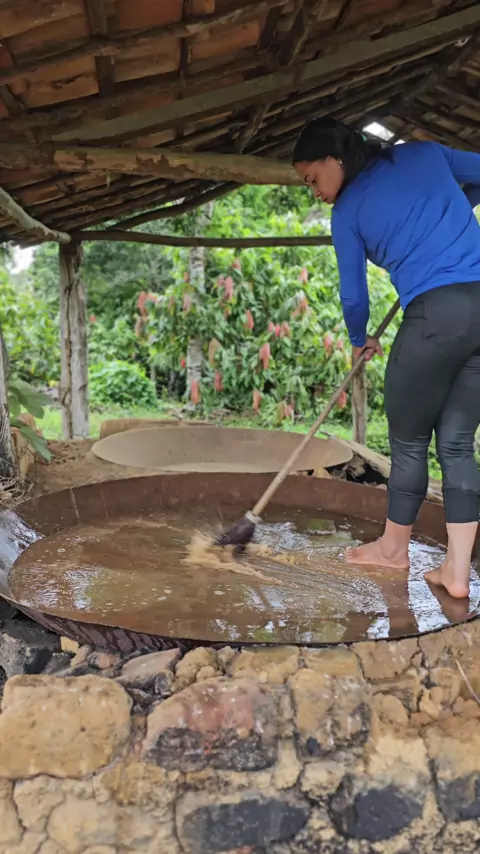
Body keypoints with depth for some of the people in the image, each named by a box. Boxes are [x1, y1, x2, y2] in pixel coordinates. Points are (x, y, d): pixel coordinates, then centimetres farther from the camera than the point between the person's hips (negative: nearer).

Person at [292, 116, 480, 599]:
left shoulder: (347, 213, 5)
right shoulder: (425, 152, 16)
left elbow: (353, 294, 11)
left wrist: (358, 341, 30)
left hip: (438, 313, -5)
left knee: (408, 440, 13)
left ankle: (393, 548, 31)